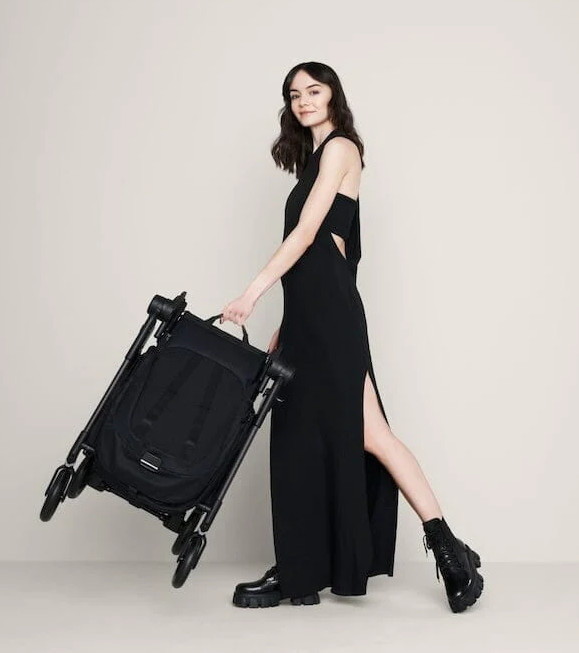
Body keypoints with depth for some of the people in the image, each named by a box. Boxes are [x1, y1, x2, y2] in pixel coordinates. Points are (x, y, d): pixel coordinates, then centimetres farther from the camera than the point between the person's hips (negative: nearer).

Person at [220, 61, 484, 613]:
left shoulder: (340, 148, -2)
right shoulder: (314, 159, 24)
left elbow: (306, 234, -12)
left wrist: (253, 291, -18)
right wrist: (285, 329, 18)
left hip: (328, 308, -9)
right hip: (308, 312, 9)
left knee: (364, 431, -12)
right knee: (300, 438, 6)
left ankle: (448, 549, -6)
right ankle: (297, 574, 10)